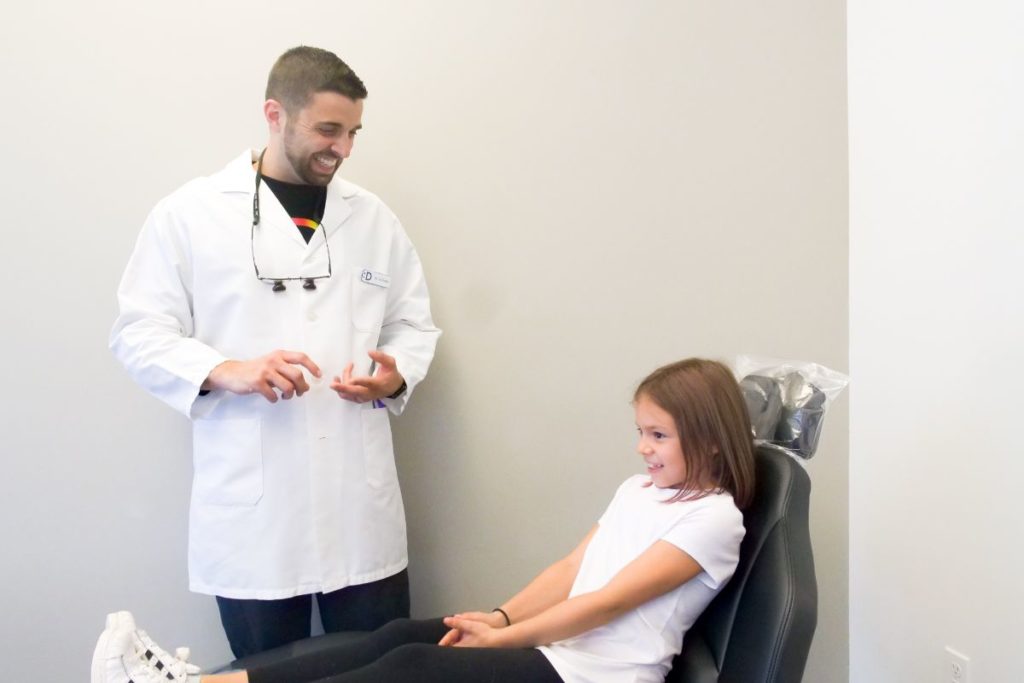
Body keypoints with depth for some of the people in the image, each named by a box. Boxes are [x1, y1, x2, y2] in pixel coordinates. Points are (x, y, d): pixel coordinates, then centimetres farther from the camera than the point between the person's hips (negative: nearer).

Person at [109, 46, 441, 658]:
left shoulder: (373, 217, 10)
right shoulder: (190, 212, 1)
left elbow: (414, 325, 14)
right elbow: (139, 333, 0)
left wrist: (396, 374, -8)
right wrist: (226, 371, -17)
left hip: (361, 503, 3)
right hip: (252, 506, -2)